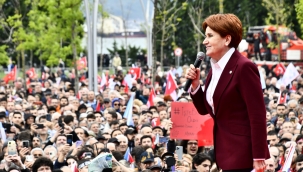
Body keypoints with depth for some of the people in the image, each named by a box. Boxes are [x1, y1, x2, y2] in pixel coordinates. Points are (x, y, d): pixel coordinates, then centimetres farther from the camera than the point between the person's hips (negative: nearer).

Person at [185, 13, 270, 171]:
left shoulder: (244, 67, -16)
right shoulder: (215, 68, 11)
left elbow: (258, 115, -18)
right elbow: (204, 109, 17)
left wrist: (259, 157, -21)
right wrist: (195, 84, -1)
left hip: (242, 151, -9)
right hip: (225, 150, 9)